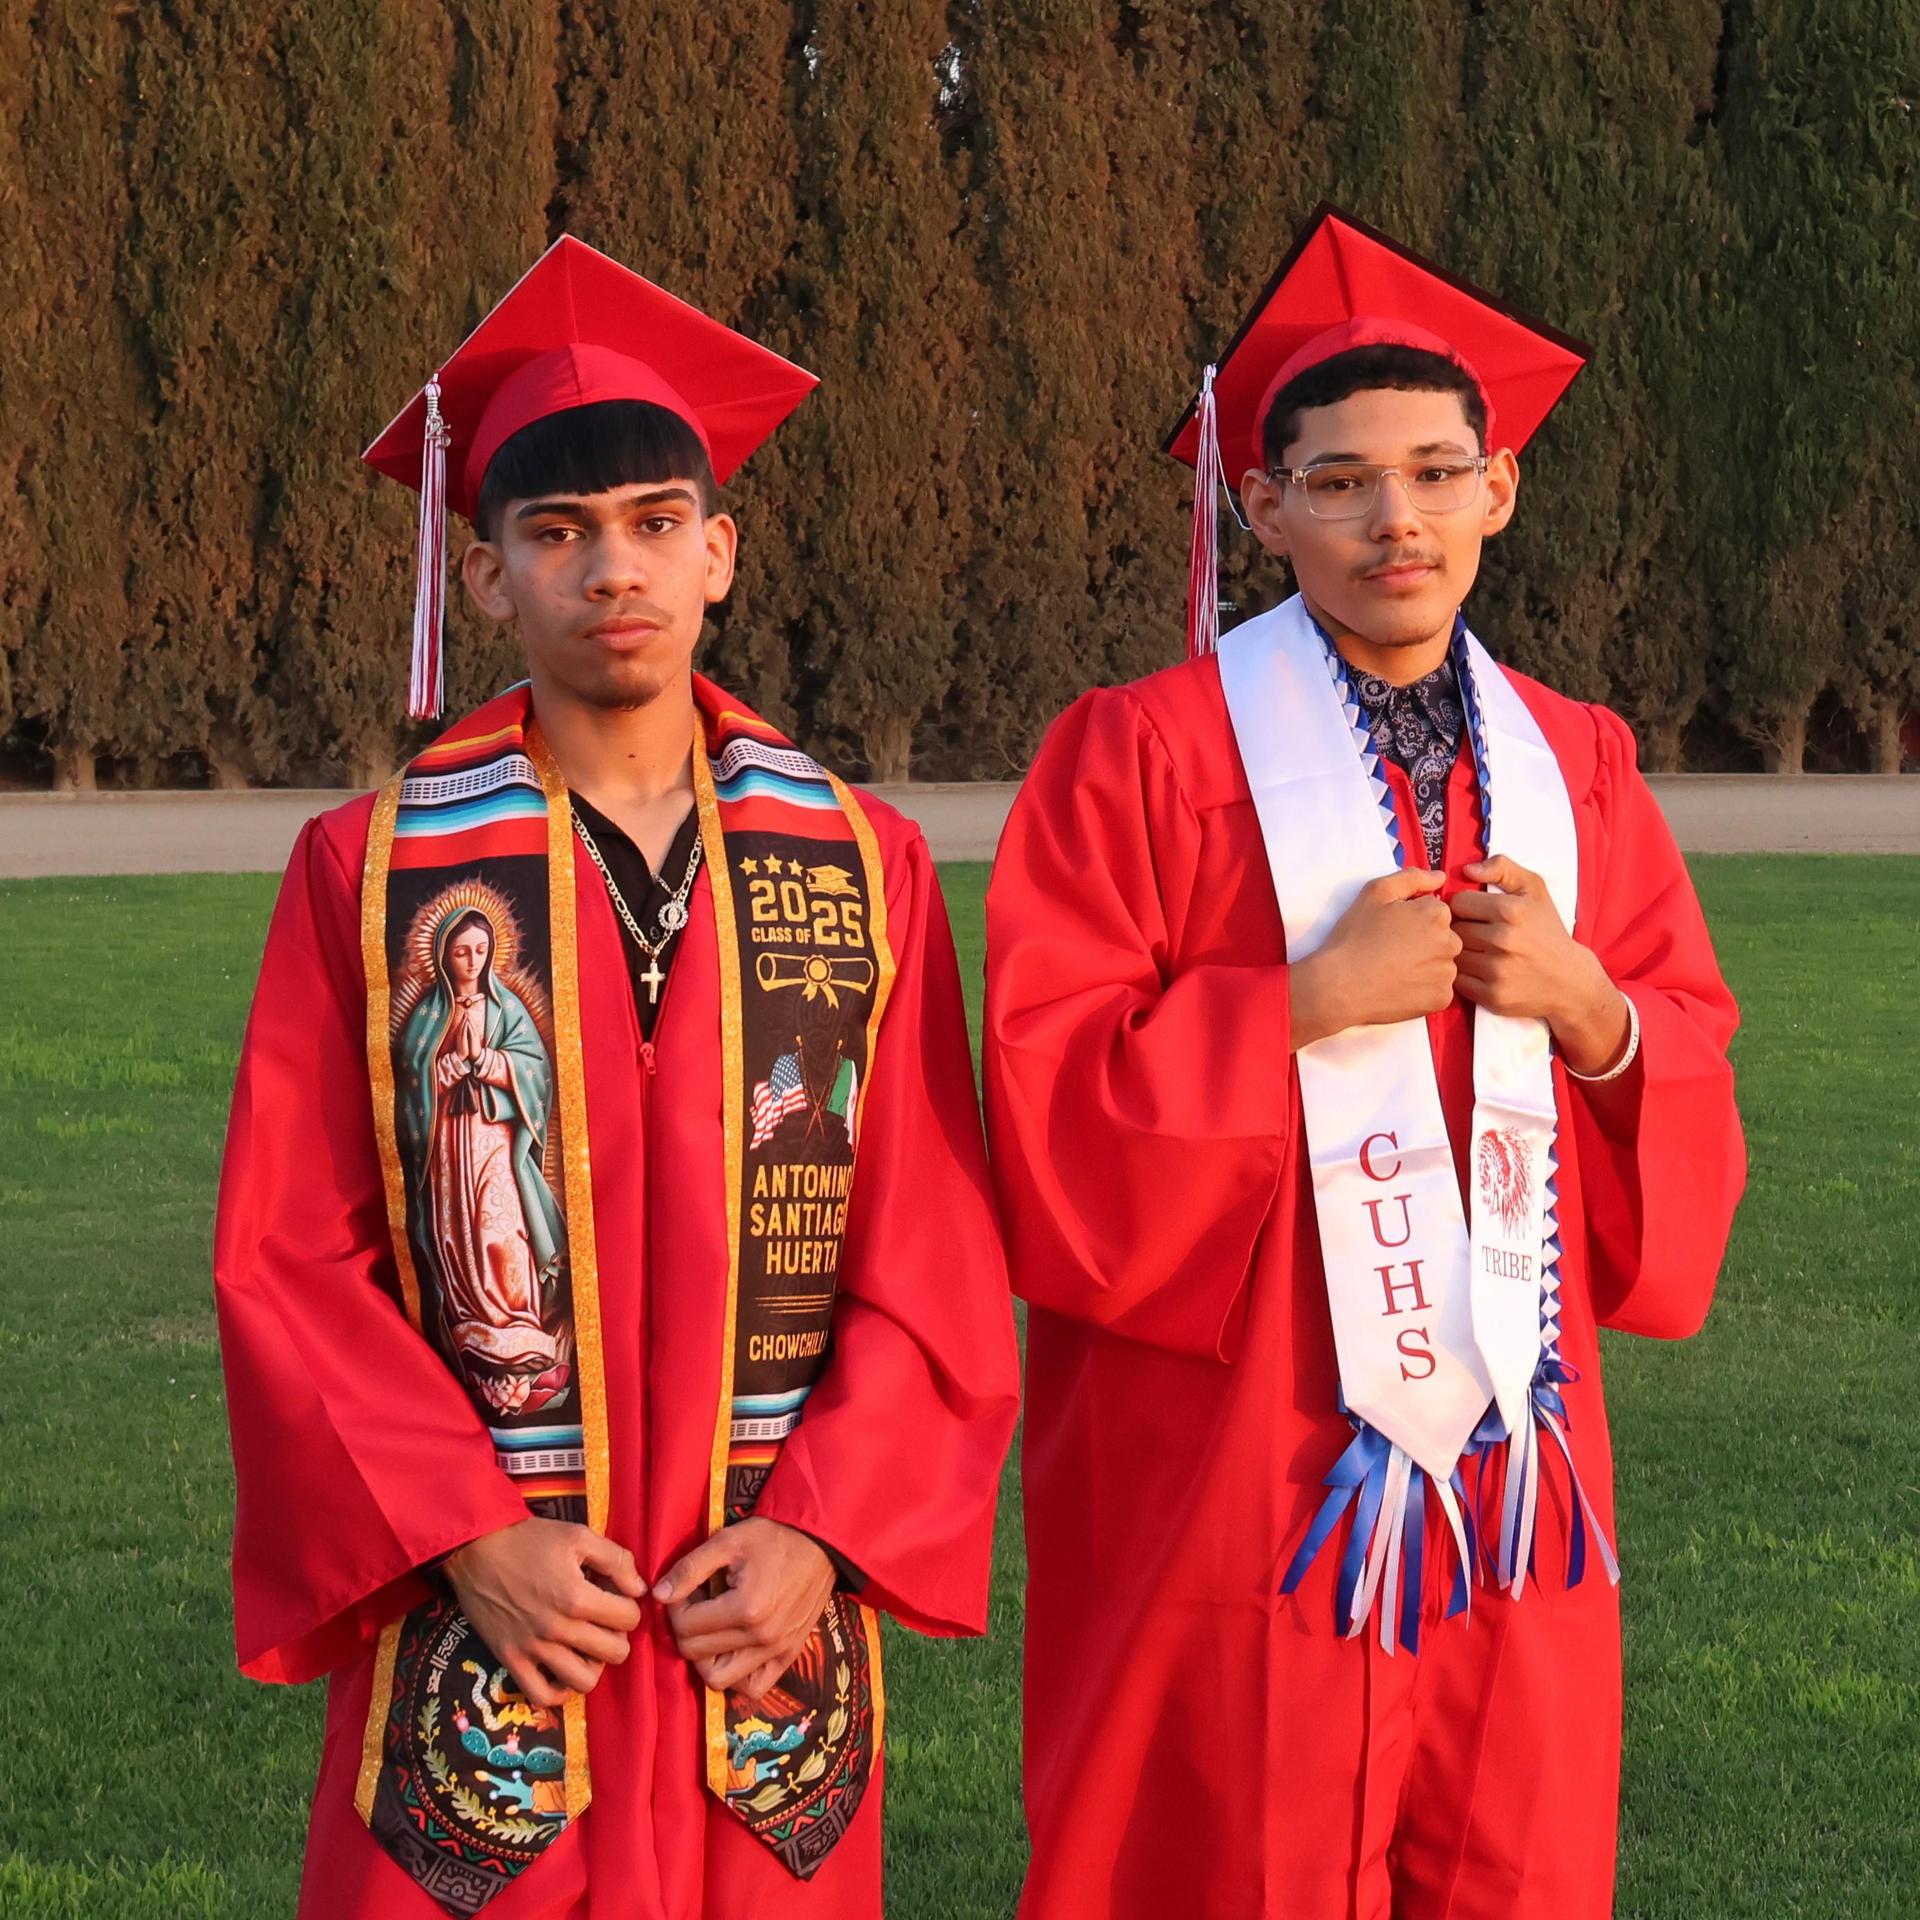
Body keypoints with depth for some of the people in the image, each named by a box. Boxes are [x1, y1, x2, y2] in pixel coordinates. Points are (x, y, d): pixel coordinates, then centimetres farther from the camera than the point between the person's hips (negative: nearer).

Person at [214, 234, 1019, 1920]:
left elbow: (936, 1258, 2)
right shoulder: (376, 875, -2)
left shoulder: (863, 865, 3)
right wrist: (465, 1537, -12)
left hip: (767, 1627, 2)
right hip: (481, 1635, -1)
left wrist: (820, 1533, -9)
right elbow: (288, 1260, -3)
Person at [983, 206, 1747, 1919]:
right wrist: (1313, 1000, -17)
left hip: (1506, 1458, 4)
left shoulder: (1577, 770, 9)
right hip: (1235, 1482, -4)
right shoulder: (1140, 757, -5)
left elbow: (1697, 1072, 11)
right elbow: (1047, 1085, -10)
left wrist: (1588, 1007, -9)